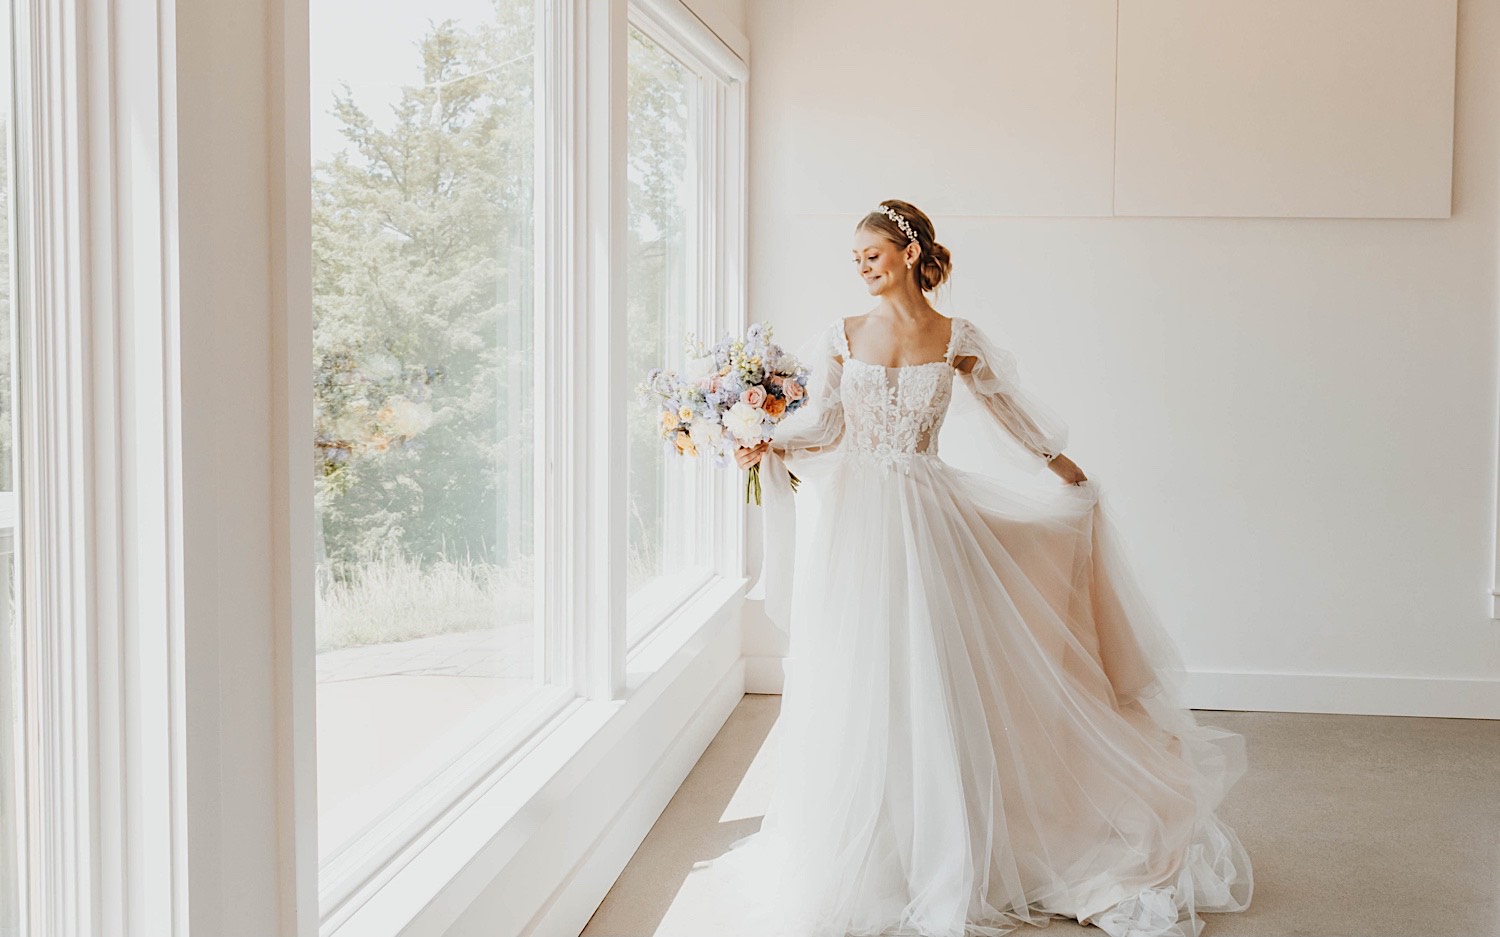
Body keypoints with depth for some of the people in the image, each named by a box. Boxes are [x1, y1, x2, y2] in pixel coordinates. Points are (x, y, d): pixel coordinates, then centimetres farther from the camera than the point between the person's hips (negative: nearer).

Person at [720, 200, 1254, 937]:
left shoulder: (957, 340, 2)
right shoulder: (841, 336, 4)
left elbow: (1007, 408, 15)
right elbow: (823, 426, 2)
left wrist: (1061, 466, 23)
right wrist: (770, 446, -15)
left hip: (927, 518, -1)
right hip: (855, 518, 1)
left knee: (930, 681, 1)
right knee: (853, 689, 3)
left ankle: (943, 863, 14)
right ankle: (854, 856, 17)